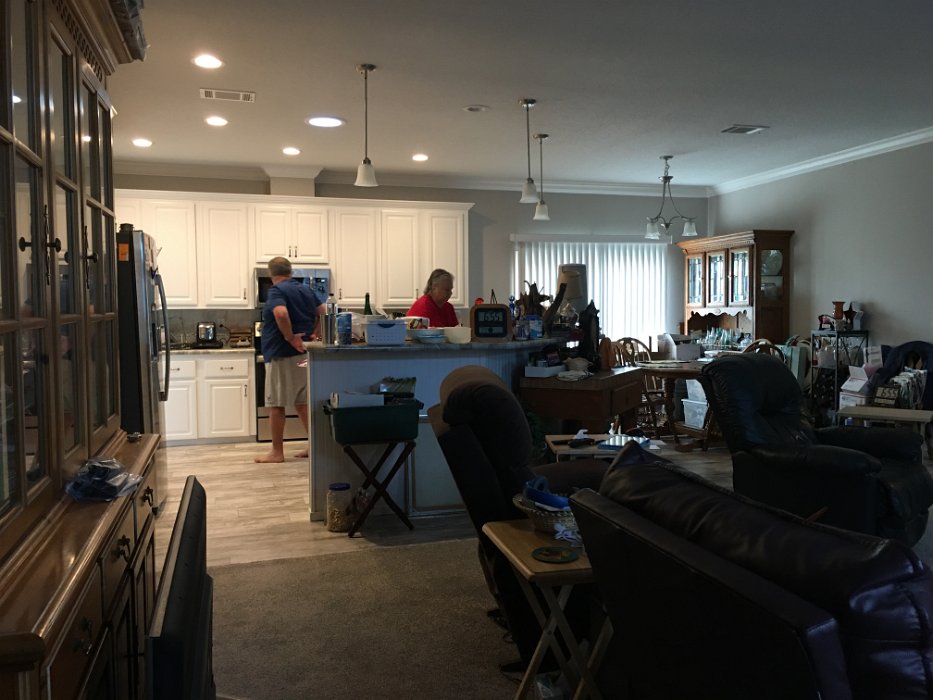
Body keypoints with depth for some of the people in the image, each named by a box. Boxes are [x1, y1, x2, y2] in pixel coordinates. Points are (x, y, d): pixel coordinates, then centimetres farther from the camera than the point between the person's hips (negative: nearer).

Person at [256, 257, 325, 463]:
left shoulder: (276, 290, -10)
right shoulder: (307, 290, 11)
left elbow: (281, 314, -28)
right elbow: (324, 312, 3)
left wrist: (290, 338, -20)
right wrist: (314, 334, 3)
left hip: (281, 355, -7)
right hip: (304, 353, 7)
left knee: (276, 404, 2)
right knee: (302, 402, 14)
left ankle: (277, 452, 7)